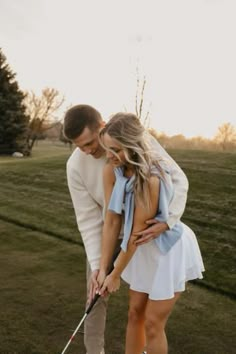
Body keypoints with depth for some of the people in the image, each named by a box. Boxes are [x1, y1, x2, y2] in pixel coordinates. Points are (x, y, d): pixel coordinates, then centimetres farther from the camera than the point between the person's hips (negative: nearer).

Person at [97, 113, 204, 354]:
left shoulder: (151, 178, -34)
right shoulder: (111, 170, -14)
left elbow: (137, 232, -26)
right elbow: (111, 221, -11)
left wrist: (116, 274, -13)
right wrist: (102, 268, -9)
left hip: (170, 250, -6)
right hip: (145, 247, 6)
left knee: (153, 324, 5)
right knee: (135, 313, 17)